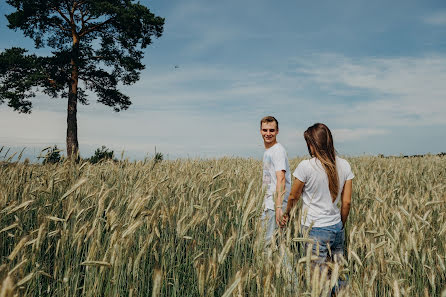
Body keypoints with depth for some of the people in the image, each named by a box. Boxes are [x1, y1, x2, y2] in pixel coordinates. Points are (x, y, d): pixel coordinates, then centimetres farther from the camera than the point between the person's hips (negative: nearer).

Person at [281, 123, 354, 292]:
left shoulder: (306, 166, -14)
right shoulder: (344, 166, 1)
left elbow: (293, 197, 0)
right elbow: (347, 202, 5)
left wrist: (286, 214, 19)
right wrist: (341, 226, 18)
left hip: (315, 230, -5)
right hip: (337, 228, 6)